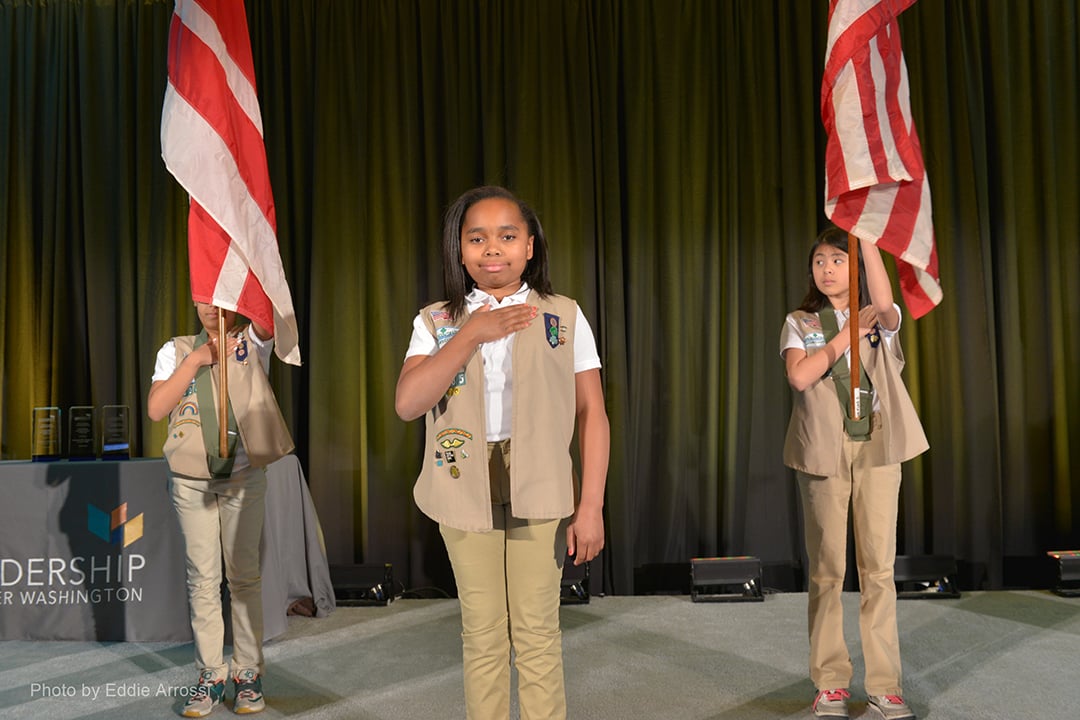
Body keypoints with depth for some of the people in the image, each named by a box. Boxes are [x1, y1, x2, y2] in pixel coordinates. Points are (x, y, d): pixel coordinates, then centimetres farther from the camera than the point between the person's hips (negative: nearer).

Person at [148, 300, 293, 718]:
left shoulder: (252, 343, 3)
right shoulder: (176, 351, 7)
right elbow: (155, 409, -4)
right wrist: (195, 360, -10)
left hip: (244, 478, -1)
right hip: (191, 480, 1)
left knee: (245, 576, 3)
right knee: (202, 578, 3)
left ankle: (248, 673, 12)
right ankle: (210, 676, 11)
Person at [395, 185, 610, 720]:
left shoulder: (564, 318, 1)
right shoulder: (435, 322, 3)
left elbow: (592, 416, -1)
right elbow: (408, 404, -12)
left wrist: (591, 507, -7)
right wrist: (472, 332, -14)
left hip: (541, 492, -1)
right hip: (465, 490, 1)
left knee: (537, 633, 5)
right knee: (482, 634, 10)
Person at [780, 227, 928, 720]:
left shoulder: (880, 317, 8)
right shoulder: (799, 323, 8)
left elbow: (884, 303, -19)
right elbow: (800, 376, -11)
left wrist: (866, 233, -22)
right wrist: (849, 333, -9)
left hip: (877, 446, 0)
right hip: (822, 451, 0)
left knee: (879, 566, 1)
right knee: (826, 568, 3)